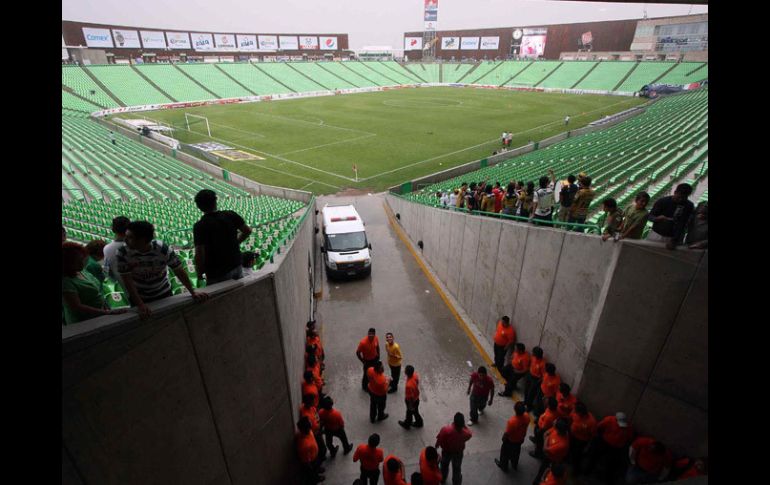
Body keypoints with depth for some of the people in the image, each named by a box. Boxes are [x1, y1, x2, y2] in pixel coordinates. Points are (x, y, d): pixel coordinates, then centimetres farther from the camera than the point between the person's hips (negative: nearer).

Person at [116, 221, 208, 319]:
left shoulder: (163, 249, -25)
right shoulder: (122, 253, -23)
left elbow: (179, 271, -16)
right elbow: (127, 281, -20)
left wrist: (193, 292, -14)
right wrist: (140, 305, -25)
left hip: (164, 294, 0)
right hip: (138, 297, 0)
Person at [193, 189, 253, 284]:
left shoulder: (200, 226, -18)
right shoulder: (230, 215, -6)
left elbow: (200, 254, -21)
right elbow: (247, 231, 7)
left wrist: (199, 273, -5)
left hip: (217, 274, -4)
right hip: (237, 266, 4)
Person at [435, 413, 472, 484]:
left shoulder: (446, 429, -41)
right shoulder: (466, 433, -36)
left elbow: (439, 440, -21)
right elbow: (470, 434, -8)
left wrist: (436, 447, 0)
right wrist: (463, 425, -19)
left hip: (446, 451, 0)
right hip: (458, 453, 0)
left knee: (444, 465, 31)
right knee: (457, 468, 27)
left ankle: (442, 479, 56)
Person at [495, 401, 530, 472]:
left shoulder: (512, 421, -44)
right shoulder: (527, 416, -27)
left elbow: (507, 433, -26)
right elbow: (525, 427, -5)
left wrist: (503, 438, -4)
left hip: (510, 440, -5)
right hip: (520, 439, 5)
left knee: (505, 453, 24)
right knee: (516, 452, 33)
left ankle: (503, 466, 48)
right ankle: (515, 465, 58)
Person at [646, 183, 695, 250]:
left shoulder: (688, 206, -5)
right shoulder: (663, 201, -6)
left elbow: (682, 224, -12)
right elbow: (649, 216, -7)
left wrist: (674, 240, -23)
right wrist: (657, 218, -30)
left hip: (672, 238, 0)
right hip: (656, 234, 0)